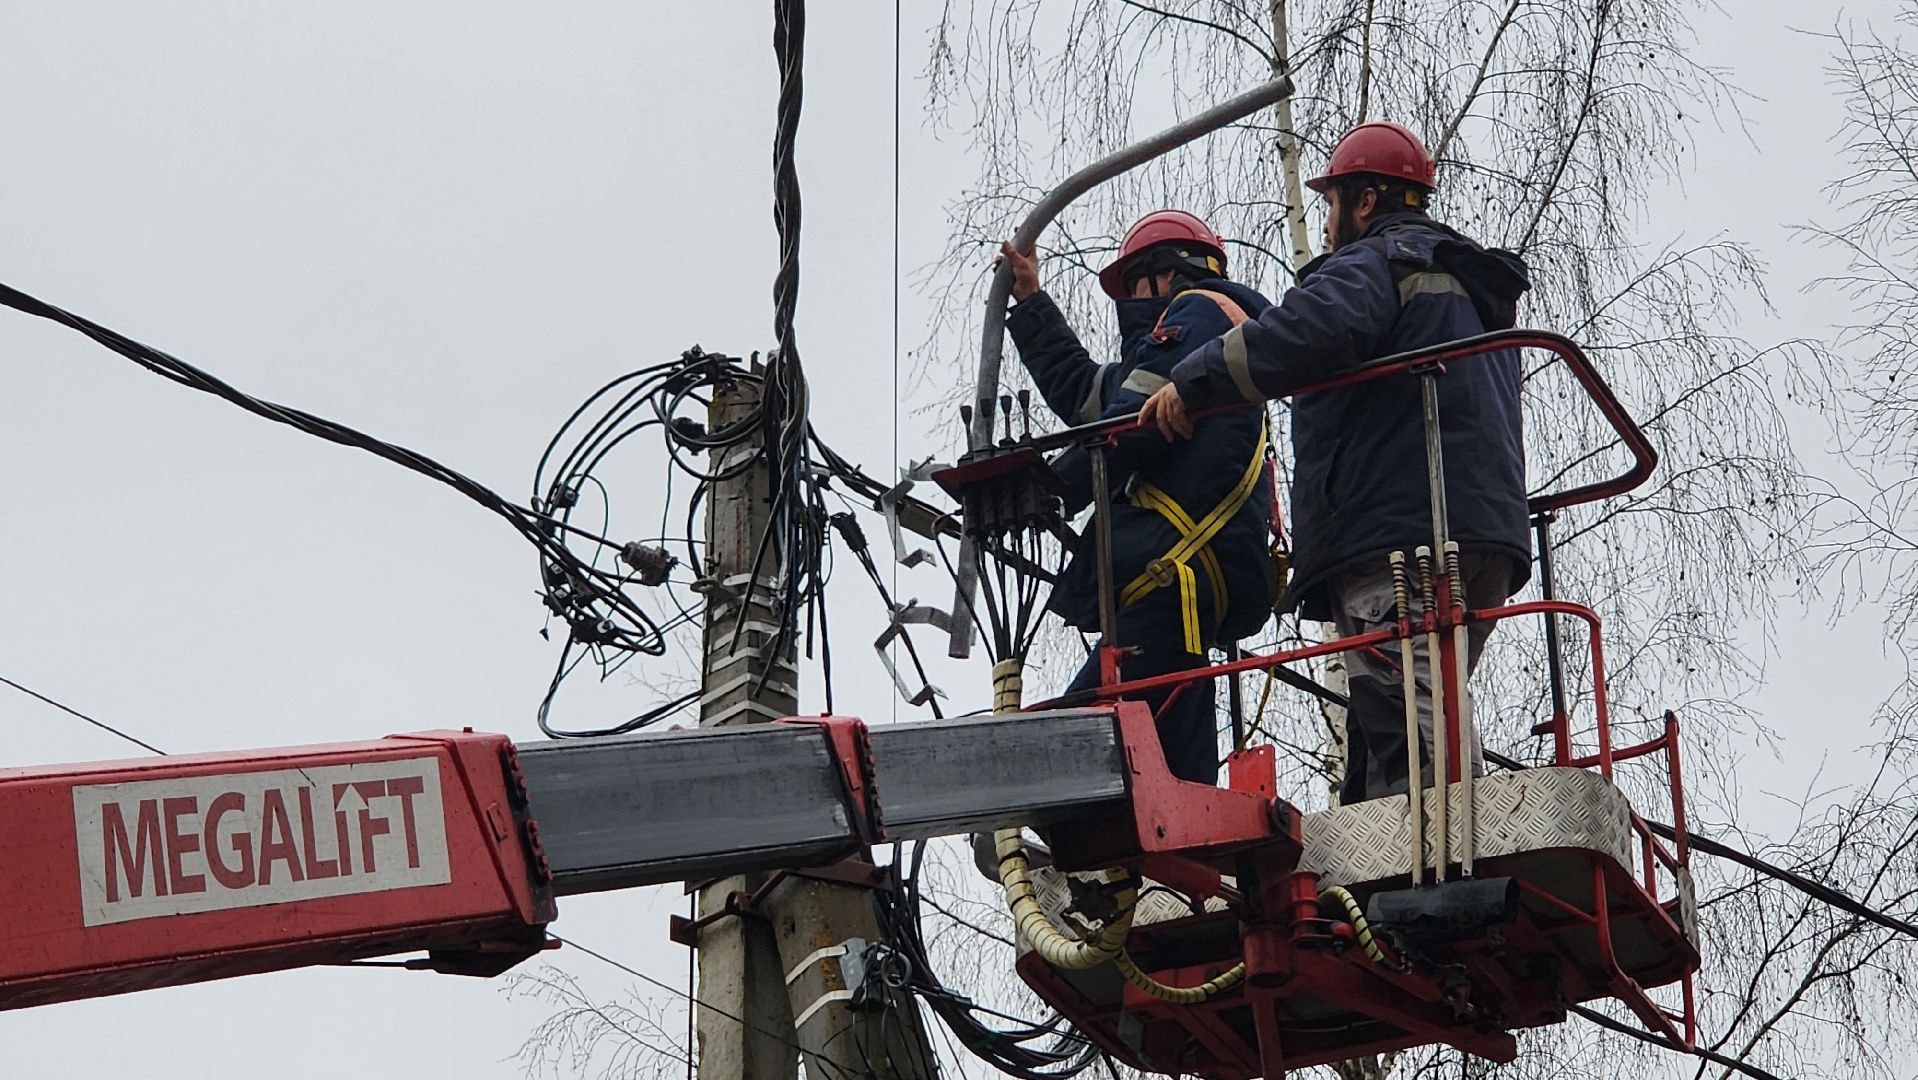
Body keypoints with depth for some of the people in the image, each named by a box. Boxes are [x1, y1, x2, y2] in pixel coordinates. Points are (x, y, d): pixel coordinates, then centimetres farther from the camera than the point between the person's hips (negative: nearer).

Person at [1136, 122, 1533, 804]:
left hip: (1396, 536, -9)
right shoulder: (1476, 290, 33)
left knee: (1407, 736, -18)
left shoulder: (1377, 262, 1)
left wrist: (1192, 382, -15)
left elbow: (1316, 328, -20)